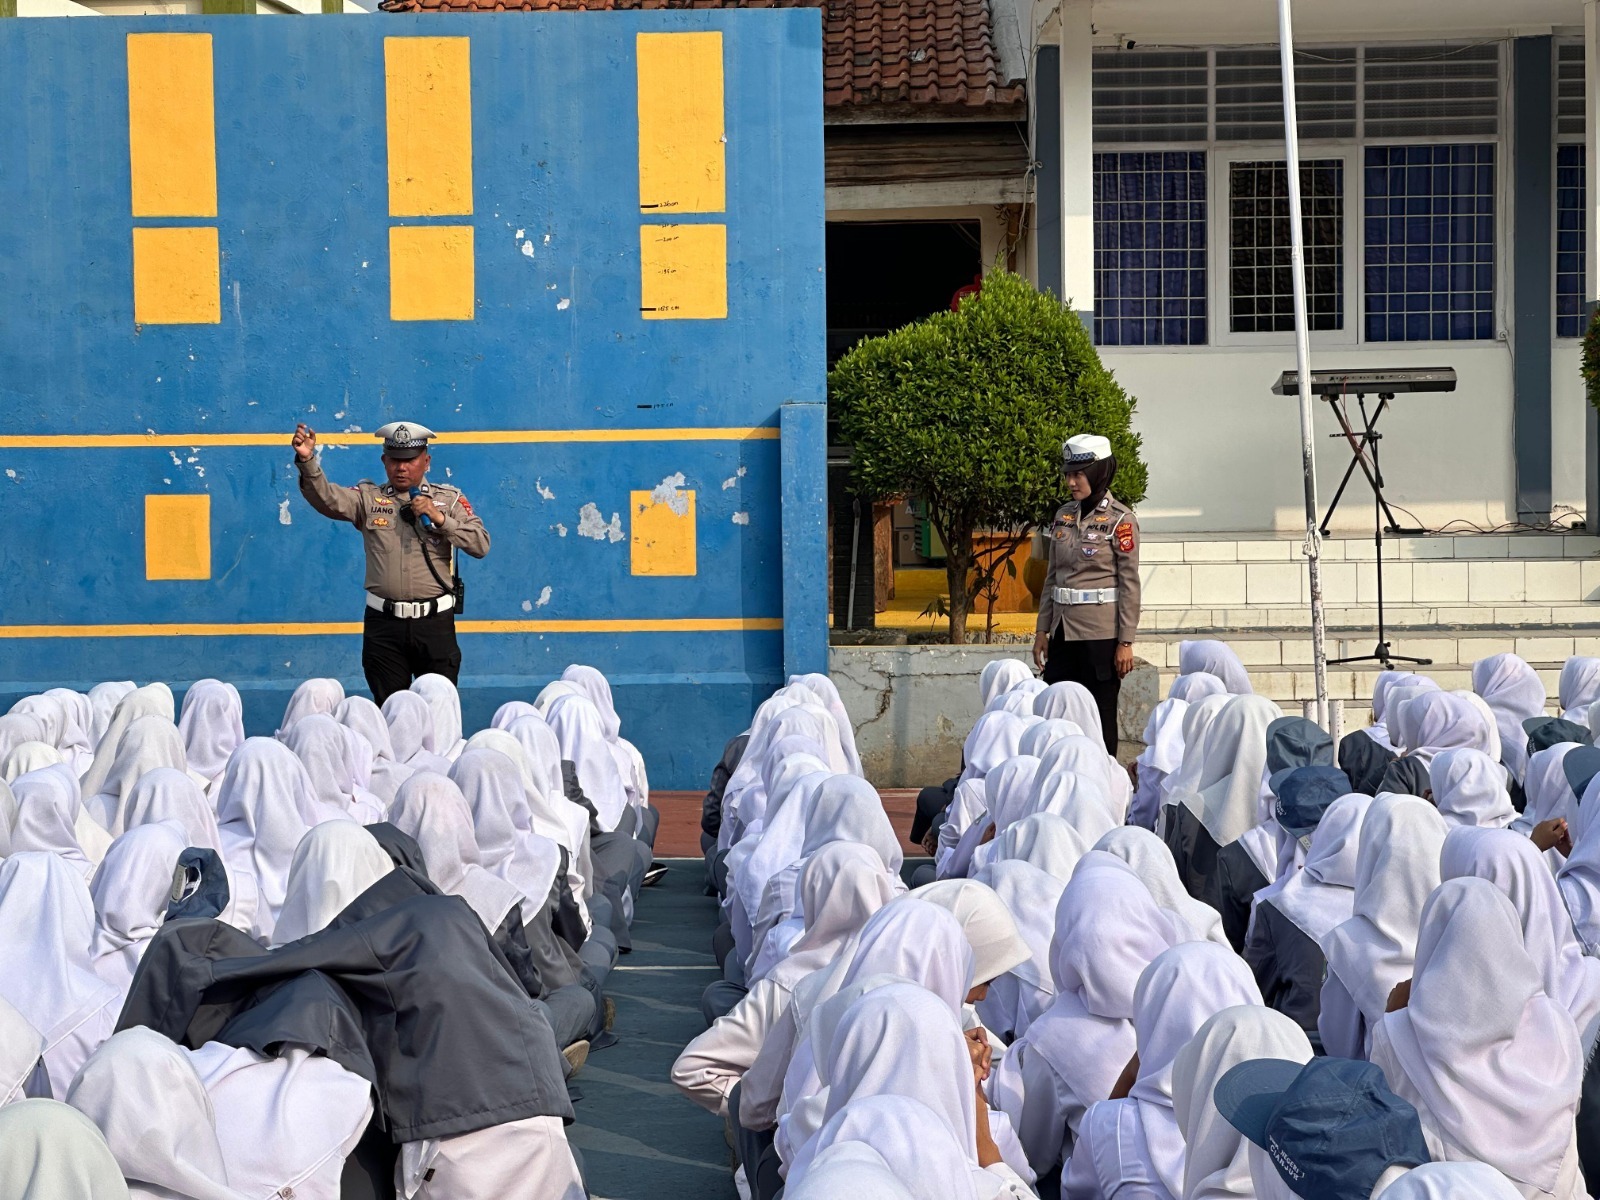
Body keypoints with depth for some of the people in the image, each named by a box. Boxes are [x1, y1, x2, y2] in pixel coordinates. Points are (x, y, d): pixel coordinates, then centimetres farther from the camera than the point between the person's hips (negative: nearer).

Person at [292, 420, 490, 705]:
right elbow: (327, 499, -10)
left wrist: (439, 518, -13)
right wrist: (307, 461, -26)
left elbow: (481, 545, -3)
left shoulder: (449, 498, 7)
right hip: (384, 622, 0)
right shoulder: (368, 497, 8)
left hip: (435, 621, 0)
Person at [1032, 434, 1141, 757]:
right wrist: (1042, 629, 12)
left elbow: (1129, 584, -9)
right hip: (1063, 631, 6)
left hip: (1100, 633, -6)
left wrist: (1125, 642, -11)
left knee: (1100, 718, 1)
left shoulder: (1120, 520, -7)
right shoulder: (1064, 515, 10)